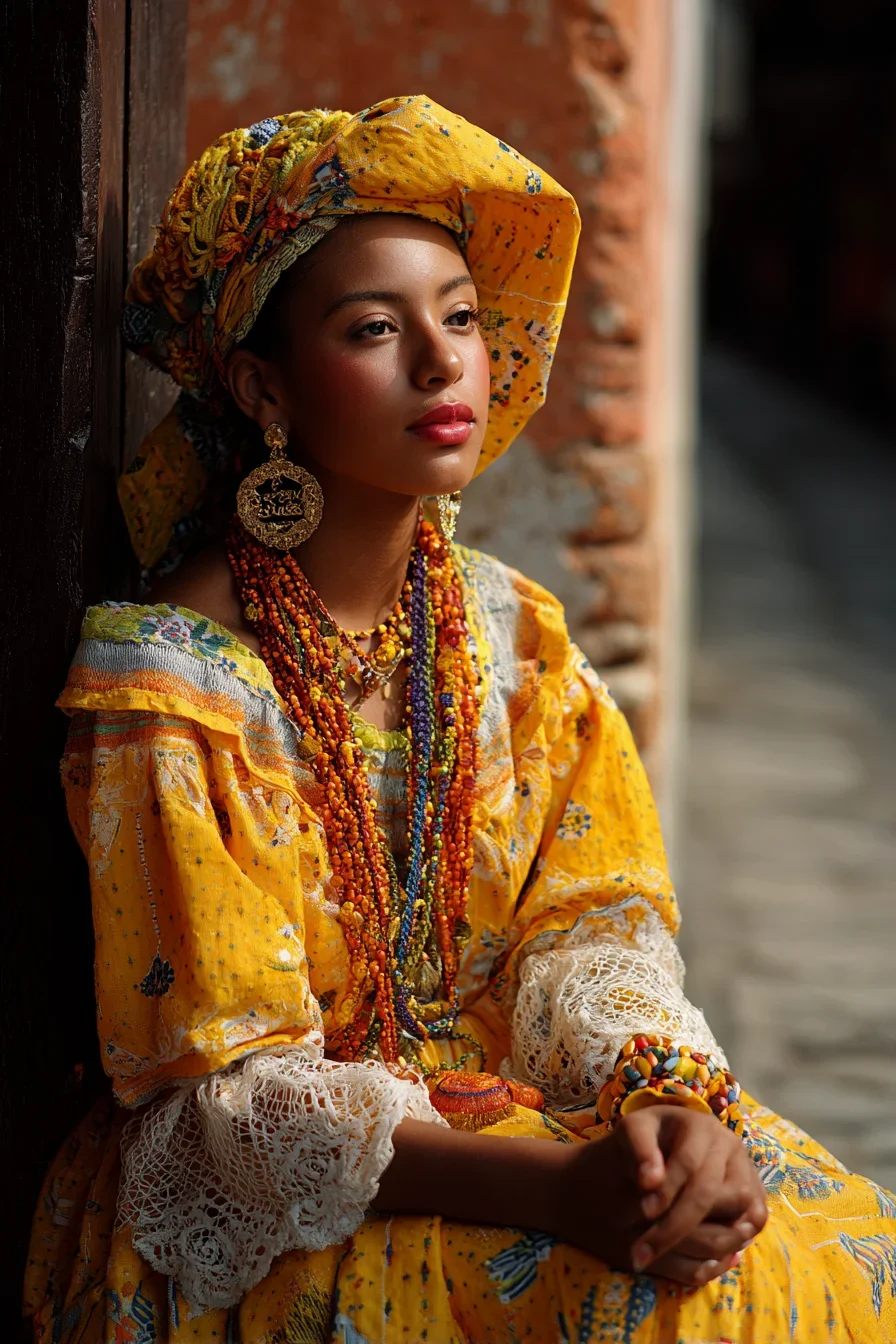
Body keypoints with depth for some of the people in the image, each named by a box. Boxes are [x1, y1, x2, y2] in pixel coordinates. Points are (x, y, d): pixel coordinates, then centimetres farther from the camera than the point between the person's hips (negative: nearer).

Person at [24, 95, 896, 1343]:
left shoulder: (510, 631, 3)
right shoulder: (169, 688, -15)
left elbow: (593, 916, 0)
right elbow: (231, 1086, -18)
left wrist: (664, 1104, -23)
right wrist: (556, 1185, -29)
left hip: (505, 1094, 6)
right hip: (265, 1216, -5)